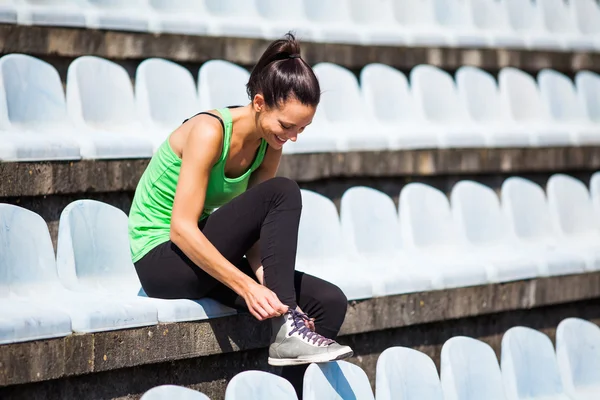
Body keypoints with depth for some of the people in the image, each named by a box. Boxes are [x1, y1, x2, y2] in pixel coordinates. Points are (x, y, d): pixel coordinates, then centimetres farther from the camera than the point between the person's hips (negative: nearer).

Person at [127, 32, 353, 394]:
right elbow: (182, 229, -27)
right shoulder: (210, 131, -22)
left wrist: (266, 281, -22)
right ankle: (286, 330, -28)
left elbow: (256, 230, -3)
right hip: (161, 261, -7)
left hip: (208, 259, 7)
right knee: (283, 193, -26)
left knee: (330, 302, -11)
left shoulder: (269, 144, 0)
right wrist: (246, 286, -33)